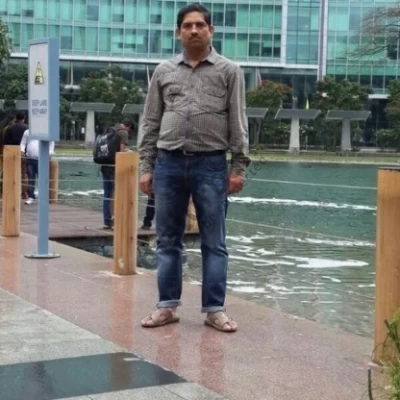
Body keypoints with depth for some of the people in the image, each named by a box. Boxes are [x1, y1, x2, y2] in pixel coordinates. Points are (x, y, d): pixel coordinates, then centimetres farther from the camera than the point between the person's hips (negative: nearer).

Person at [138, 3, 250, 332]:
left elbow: (238, 124, 1)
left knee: (214, 243, 3)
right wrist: (146, 167, 5)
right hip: (169, 164, 2)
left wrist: (239, 168, -5)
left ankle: (215, 309, 10)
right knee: (168, 241, 8)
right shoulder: (164, 72, 10)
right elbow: (150, 123, 11)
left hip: (211, 165, -2)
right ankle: (168, 306, 17)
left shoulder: (229, 71, 4)